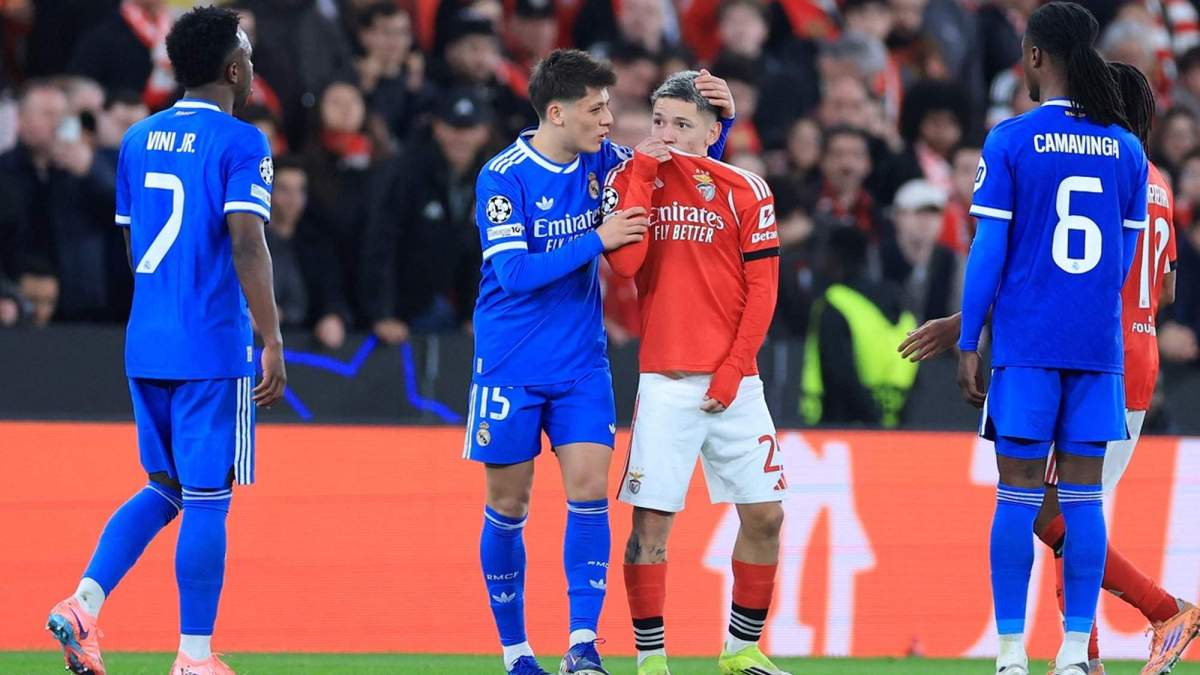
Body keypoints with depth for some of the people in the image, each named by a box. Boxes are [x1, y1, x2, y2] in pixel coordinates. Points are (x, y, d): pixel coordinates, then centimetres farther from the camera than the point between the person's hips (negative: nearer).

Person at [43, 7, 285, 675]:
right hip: (213, 347, -7)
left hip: (146, 344, 7)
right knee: (207, 499, -1)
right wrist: (274, 343, -16)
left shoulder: (139, 140, 12)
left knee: (165, 488, 18)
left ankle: (84, 602, 1)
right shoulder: (240, 143, -9)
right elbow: (247, 247, -18)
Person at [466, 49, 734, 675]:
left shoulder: (602, 160, 1)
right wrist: (598, 240, -24)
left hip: (581, 364, 4)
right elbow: (514, 272, -21)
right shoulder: (502, 178, -13)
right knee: (508, 506, 3)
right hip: (510, 364, -4)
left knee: (589, 488, -11)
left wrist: (720, 117, -4)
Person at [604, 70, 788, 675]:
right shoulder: (631, 180, 3)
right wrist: (643, 175, -12)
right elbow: (624, 263, -13)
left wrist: (732, 371, -6)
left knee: (764, 515, 4)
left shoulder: (744, 191, 2)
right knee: (650, 520, -7)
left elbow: (762, 289, 1)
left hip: (733, 382, 1)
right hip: (664, 381, -1)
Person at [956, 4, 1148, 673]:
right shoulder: (1127, 149, 6)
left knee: (1019, 493, 0)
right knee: (1083, 494, 4)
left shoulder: (1011, 142, -5)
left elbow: (989, 251, -6)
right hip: (1099, 344, 3)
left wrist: (968, 344, -1)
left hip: (1025, 342, -3)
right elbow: (1125, 258, 11)